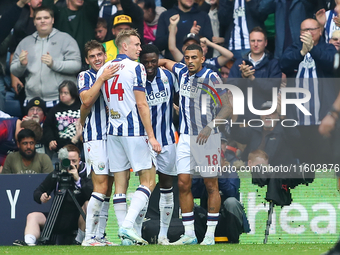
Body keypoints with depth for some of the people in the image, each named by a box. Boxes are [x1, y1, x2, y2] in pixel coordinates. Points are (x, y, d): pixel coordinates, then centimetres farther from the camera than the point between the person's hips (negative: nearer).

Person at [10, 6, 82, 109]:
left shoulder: (65, 39, 6)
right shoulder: (25, 42, 18)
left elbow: (76, 65, -5)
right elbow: (14, 71, 17)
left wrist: (54, 64, -19)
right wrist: (21, 65, -7)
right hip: (32, 99, 3)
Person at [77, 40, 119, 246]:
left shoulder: (112, 74, 16)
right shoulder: (85, 76, -2)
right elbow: (86, 100, -21)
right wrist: (102, 78, -24)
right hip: (95, 137, -7)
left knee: (108, 189, 6)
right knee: (101, 187, -14)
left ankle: (99, 235, 9)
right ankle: (89, 237, -14)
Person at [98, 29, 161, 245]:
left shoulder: (103, 70, 11)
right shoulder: (135, 68, -9)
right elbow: (141, 104, -14)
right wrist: (151, 136, -13)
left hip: (113, 130, 7)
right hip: (134, 130, -7)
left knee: (120, 183, 8)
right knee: (148, 180, -2)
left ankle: (124, 230, 5)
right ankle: (127, 224, -15)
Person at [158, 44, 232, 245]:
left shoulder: (211, 78, -11)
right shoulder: (183, 72, 7)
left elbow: (228, 107, -14)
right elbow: (166, 62, 30)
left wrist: (210, 126, -23)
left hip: (207, 138, -6)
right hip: (186, 137, 6)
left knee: (211, 185, 0)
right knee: (184, 183, 1)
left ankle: (210, 235, 3)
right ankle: (189, 234, 5)